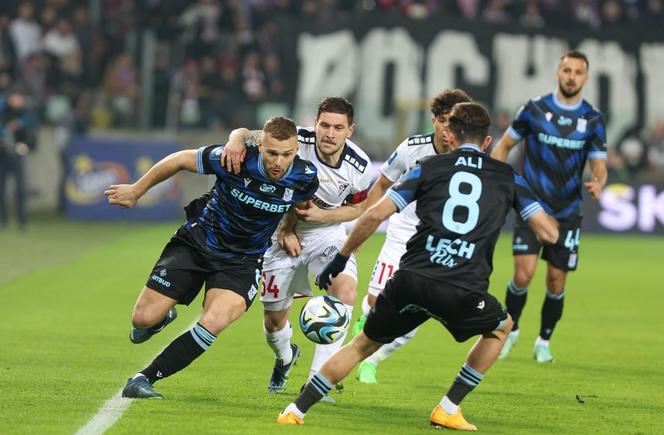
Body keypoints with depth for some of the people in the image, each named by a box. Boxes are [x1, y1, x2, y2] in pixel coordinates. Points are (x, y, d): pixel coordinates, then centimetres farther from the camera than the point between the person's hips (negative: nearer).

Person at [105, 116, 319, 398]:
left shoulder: (305, 177, -17)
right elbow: (182, 159, -7)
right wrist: (136, 191, 1)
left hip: (243, 262, 0)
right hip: (196, 244, 0)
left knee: (213, 323, -28)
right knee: (143, 319, -3)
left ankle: (144, 378, -15)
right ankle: (162, 319, 38)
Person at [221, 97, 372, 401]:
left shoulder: (360, 168, -19)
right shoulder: (296, 141, -26)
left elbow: (356, 208, -1)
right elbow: (246, 134, -19)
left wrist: (321, 215, -19)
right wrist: (236, 141, -44)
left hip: (327, 235, 1)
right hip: (285, 235, 0)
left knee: (345, 289, -28)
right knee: (274, 320, 4)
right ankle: (284, 357, 45)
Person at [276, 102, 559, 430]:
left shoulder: (429, 167, 14)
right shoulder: (507, 176, 15)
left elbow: (375, 215, 5)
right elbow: (549, 233, 14)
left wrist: (341, 258, 17)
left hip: (410, 280, 1)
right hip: (464, 291, -1)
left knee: (364, 344, 21)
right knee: (501, 327, 30)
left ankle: (296, 410, 18)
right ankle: (448, 409, 25)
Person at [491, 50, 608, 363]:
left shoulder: (593, 119, 1)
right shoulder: (535, 109, -3)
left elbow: (599, 166, 0)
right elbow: (504, 146, 7)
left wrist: (598, 183, -24)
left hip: (567, 213, 2)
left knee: (556, 282, 2)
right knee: (524, 275, -13)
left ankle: (544, 341, 23)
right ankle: (510, 330, 12)